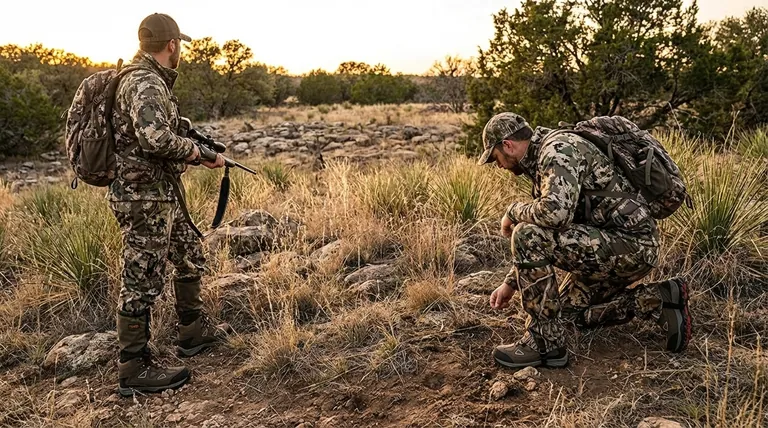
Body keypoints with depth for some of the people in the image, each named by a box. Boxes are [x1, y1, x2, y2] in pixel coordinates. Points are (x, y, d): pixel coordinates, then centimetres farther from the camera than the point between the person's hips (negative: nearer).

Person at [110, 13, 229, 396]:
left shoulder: (153, 80, 14)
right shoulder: (144, 83, -18)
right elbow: (155, 137, -34)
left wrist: (201, 155, 11)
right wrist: (192, 151, -18)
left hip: (164, 194, 11)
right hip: (143, 198, -11)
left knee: (190, 255, 22)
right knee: (142, 281, -3)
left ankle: (193, 332, 37)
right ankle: (133, 370, 9)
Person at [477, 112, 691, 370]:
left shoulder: (558, 150, -16)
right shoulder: (543, 160, 15)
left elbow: (555, 213, -36)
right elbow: (546, 241, 22)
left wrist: (513, 212, -15)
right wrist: (510, 283, 20)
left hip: (632, 245, -11)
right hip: (618, 247, 11)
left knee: (528, 235, -23)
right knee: (568, 311, 20)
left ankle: (545, 342, -12)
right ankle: (659, 300, 17)